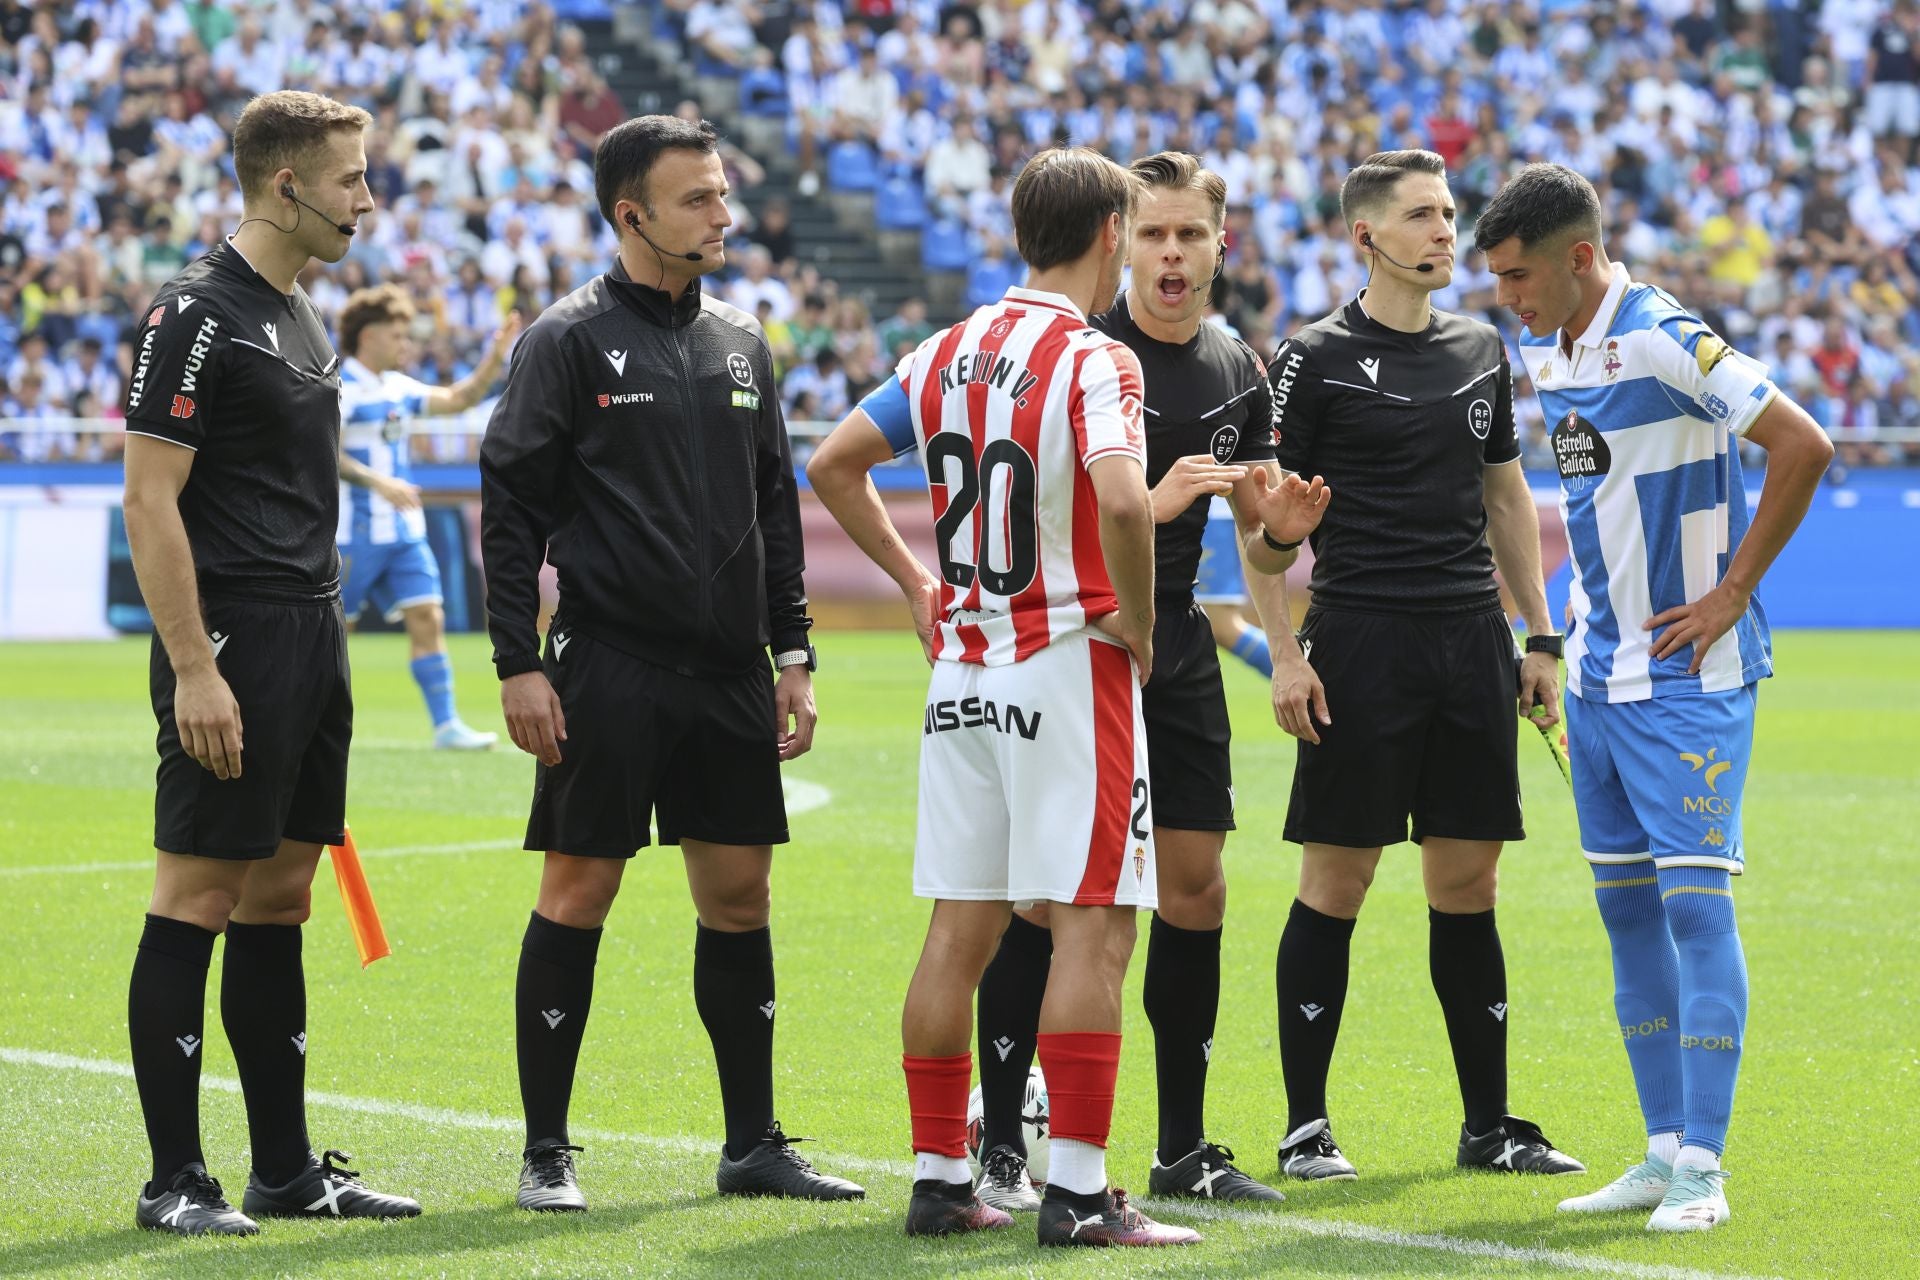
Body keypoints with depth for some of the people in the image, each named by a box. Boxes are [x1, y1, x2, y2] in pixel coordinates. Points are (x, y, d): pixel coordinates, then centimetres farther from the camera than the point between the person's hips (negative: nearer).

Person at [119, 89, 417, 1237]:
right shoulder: (198, 315, -12)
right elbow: (151, 504, -16)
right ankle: (175, 1180, -1)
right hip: (231, 649, -9)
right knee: (198, 897, -5)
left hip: (312, 645, 9)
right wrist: (194, 670, -20)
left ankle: (287, 1168, 16)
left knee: (280, 897, 11)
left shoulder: (302, 319, 16)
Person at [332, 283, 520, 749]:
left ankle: (446, 725, -4)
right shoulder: (338, 388, -12)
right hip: (353, 532, -7)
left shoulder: (398, 388, 13)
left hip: (402, 533, 7)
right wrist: (378, 482, -31)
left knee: (427, 619, -2)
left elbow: (458, 399, 18)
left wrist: (494, 357, 5)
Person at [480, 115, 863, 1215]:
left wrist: (792, 655, 13)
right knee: (580, 892, -3)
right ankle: (547, 1150, 5)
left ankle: (755, 1144, 15)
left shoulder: (741, 343, 13)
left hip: (729, 672, 6)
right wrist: (518, 664, -11)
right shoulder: (570, 340, -4)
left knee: (739, 895, 7)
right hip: (609, 666, -5)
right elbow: (511, 511, -5)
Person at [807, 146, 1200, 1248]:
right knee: (1093, 925, -4)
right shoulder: (1093, 359, -12)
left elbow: (833, 465, 17)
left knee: (961, 929, 10)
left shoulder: (949, 352, 9)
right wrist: (1137, 621, -14)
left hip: (965, 669, 7)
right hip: (1069, 661, -7)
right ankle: (1076, 1191, -6)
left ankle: (939, 1178, 13)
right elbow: (1122, 497, -29)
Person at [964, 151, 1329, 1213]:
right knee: (1041, 891, -6)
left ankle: (1184, 1149, 13)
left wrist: (1281, 531, -5)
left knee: (1194, 891, 5)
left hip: (1177, 657, 6)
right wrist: (1149, 503, -24)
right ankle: (1000, 1145, 0)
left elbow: (1256, 551, 17)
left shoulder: (1239, 374, 10)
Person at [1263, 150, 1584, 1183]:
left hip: (1472, 641, 5)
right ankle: (1305, 1127, 3)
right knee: (1336, 882, -4)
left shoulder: (1480, 351, 14)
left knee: (1467, 883, 8)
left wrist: (1539, 639, 16)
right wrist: (1284, 653, -12)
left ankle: (1489, 1124, 14)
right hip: (1361, 641, -5)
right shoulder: (1315, 358, -3)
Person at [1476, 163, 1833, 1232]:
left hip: (1688, 675, -8)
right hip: (1599, 673, 9)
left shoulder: (1663, 341, -17)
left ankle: (1703, 1167, -5)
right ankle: (1666, 1149, 16)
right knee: (1627, 909, 9)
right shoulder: (1545, 352, 9)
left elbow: (1804, 445, -21)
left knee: (1695, 902, -9)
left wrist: (1732, 591, -16)